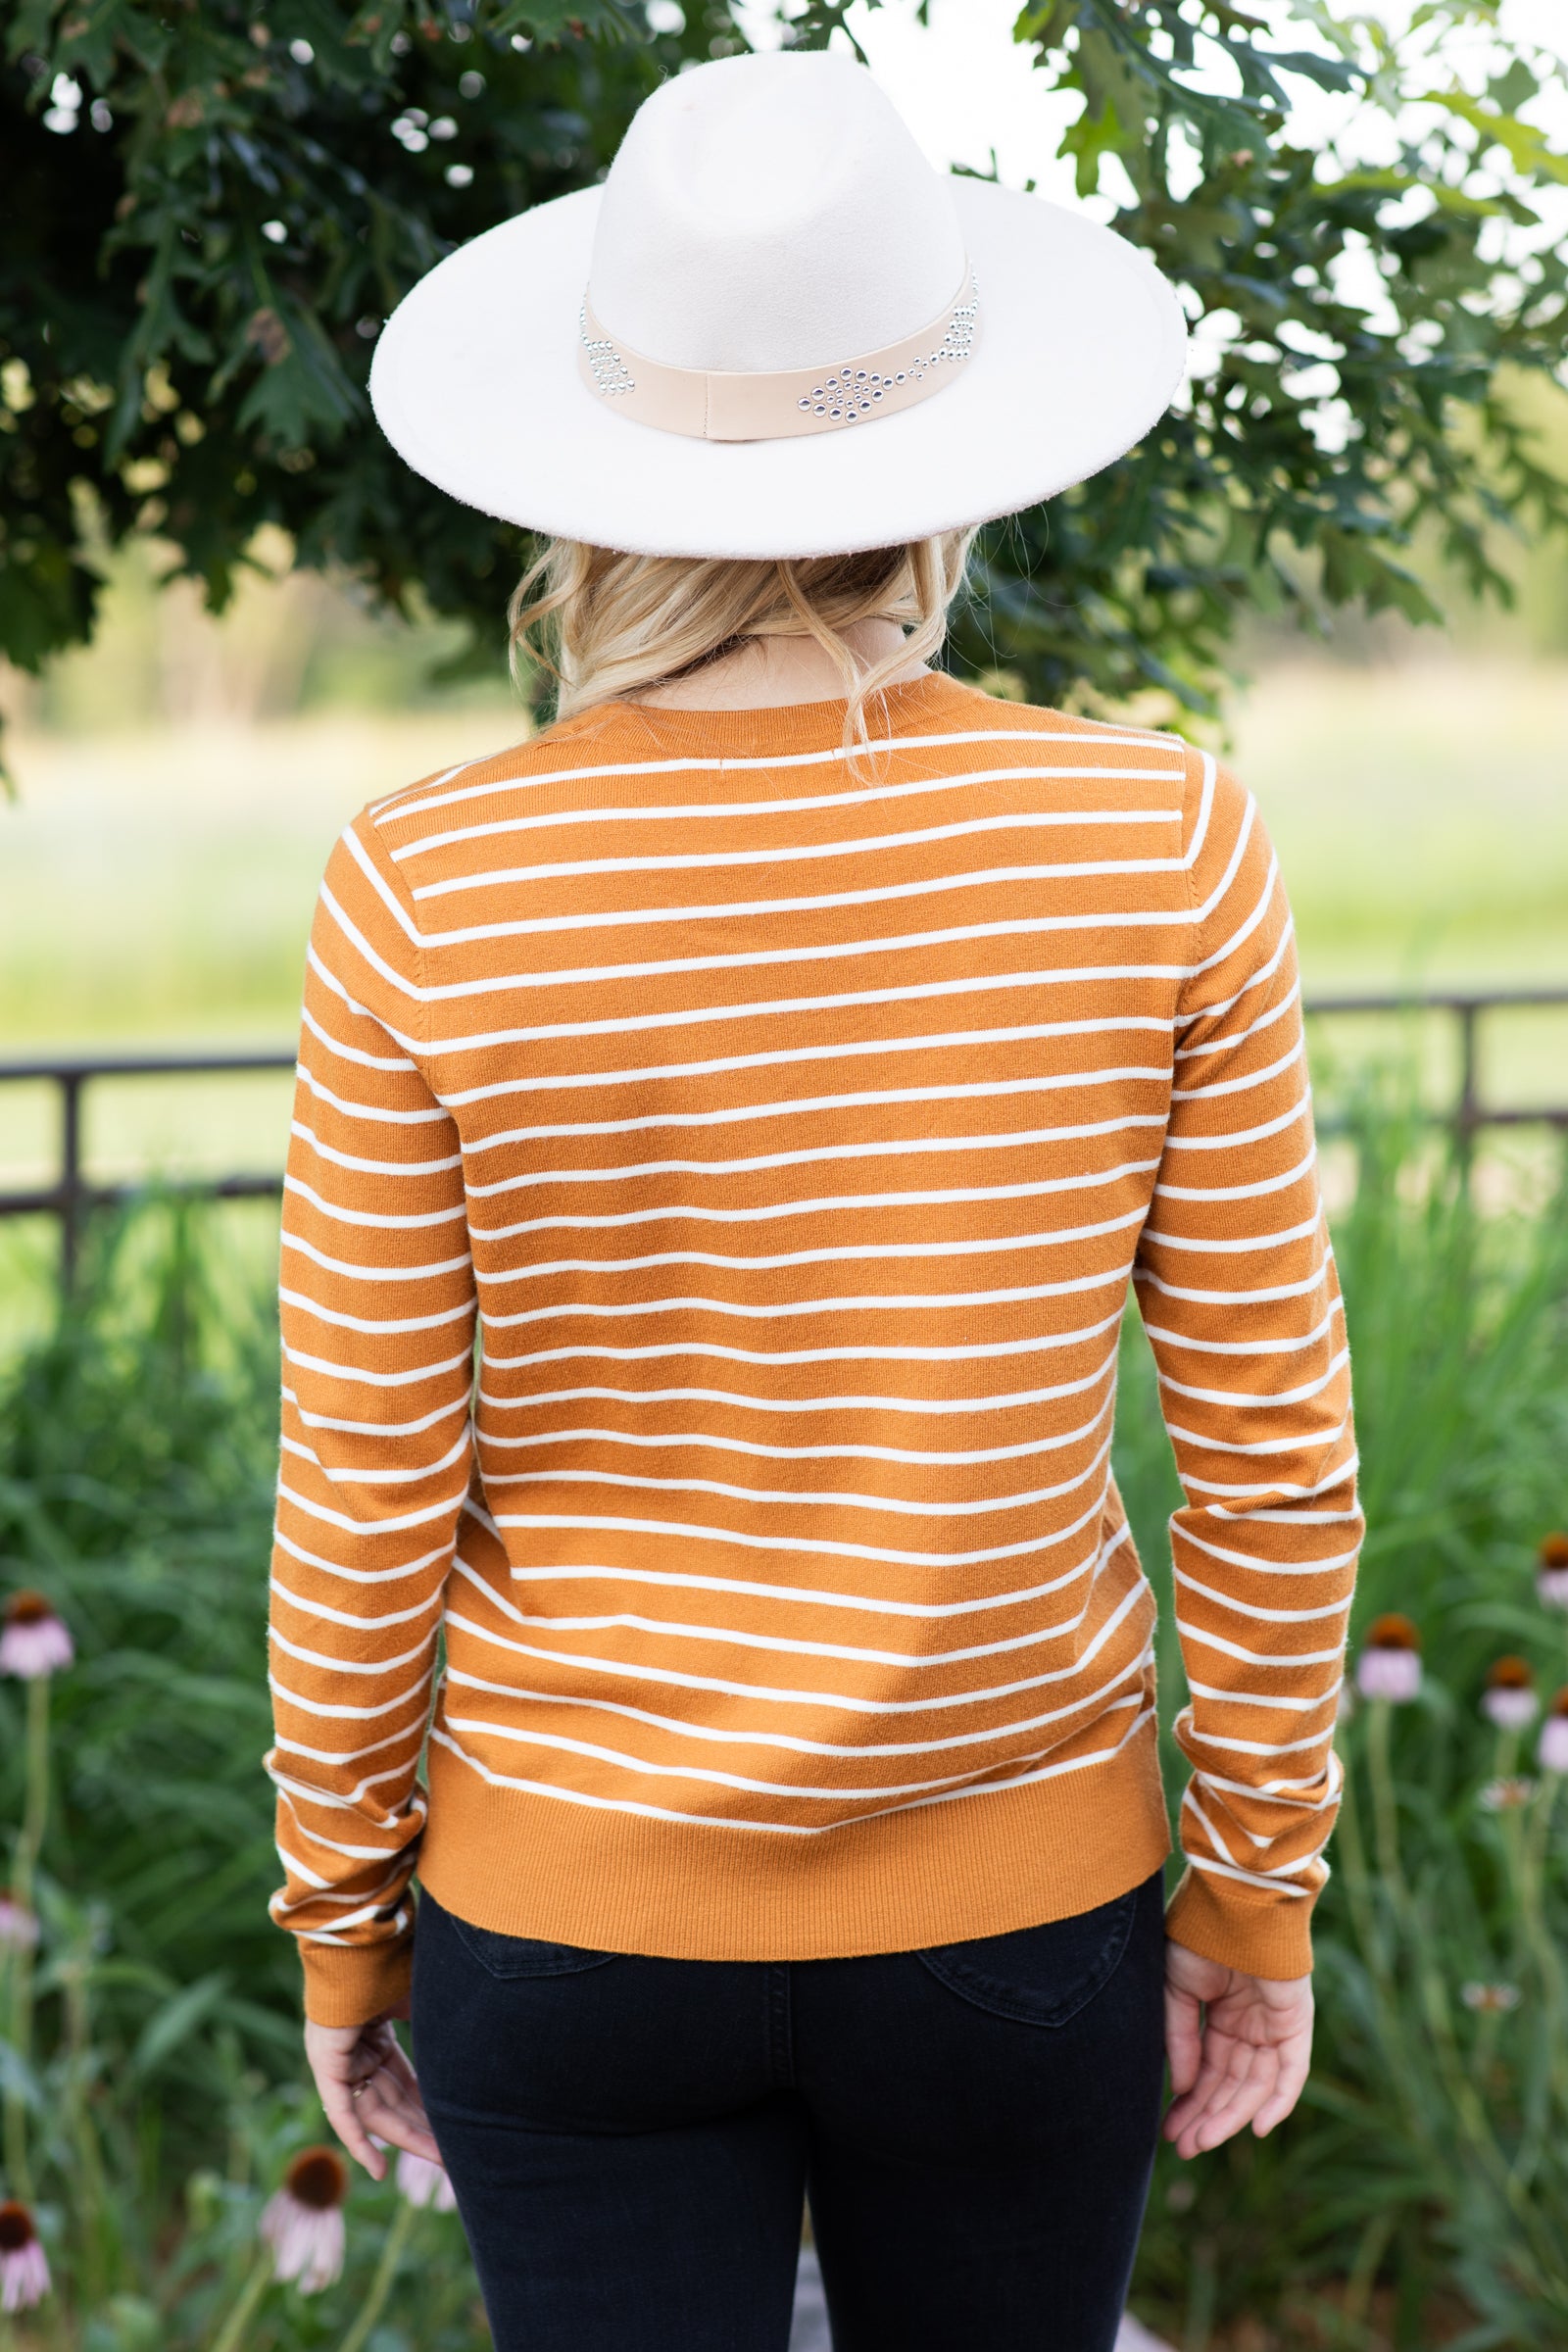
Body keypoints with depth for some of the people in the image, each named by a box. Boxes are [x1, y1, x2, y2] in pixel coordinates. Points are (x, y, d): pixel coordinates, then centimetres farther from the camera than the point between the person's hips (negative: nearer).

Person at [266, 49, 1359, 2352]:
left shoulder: (422, 893, -14)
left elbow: (365, 1496, -8)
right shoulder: (1164, 845, -12)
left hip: (567, 1919, -1)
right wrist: (1260, 1882, 6)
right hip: (1016, 1907, 1)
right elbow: (1272, 1452, -7)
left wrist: (340, 1908, 6)